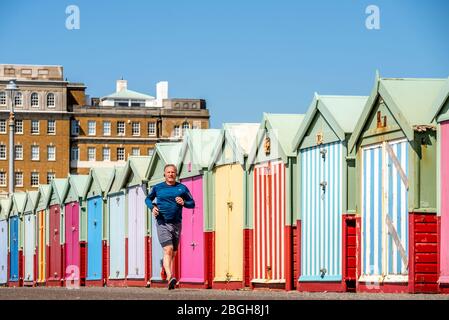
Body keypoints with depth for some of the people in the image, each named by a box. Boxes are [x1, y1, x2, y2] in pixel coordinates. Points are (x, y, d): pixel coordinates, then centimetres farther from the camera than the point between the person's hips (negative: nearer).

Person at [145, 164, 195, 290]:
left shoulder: (182, 188, 7)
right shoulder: (157, 188, 6)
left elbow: (192, 203, 10)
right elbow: (148, 199, 21)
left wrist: (184, 203, -11)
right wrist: (152, 207, 0)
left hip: (176, 224, 3)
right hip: (162, 223, -3)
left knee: (173, 253, 12)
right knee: (168, 250, -20)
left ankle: (164, 268, 43)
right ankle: (170, 277, -29)